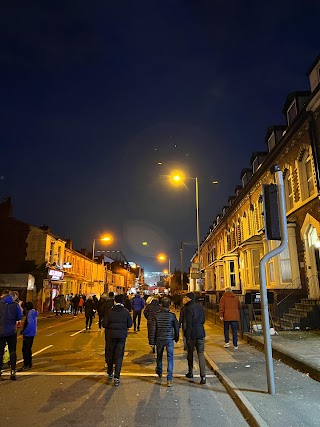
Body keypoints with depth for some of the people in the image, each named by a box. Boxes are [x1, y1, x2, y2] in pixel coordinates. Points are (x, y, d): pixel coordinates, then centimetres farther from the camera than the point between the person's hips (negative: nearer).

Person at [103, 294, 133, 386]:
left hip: (111, 335, 0)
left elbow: (104, 324, -12)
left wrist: (111, 326, 8)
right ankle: (116, 377, 4)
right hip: (122, 335, 0)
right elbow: (130, 324, -4)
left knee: (110, 354, 18)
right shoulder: (126, 312, -9)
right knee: (119, 356, 6)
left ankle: (110, 374, 32)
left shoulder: (110, 311, -11)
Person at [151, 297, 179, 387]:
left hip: (159, 339, 2)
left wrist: (152, 341, 4)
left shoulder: (157, 315, -7)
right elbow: (176, 327, 0)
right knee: (170, 359, 2)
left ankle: (159, 372, 43)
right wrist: (176, 338, 16)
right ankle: (169, 379, -5)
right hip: (169, 339, -2)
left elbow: (153, 329, -4)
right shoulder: (172, 315, -9)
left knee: (159, 357, 23)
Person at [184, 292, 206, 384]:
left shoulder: (189, 308, -17)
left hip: (192, 334, -5)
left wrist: (188, 336, -13)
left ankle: (190, 372, 29)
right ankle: (203, 376, -5)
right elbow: (203, 319, 13)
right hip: (200, 333, 5)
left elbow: (189, 323, -17)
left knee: (190, 353, 15)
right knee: (201, 354, 4)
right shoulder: (200, 307, 4)